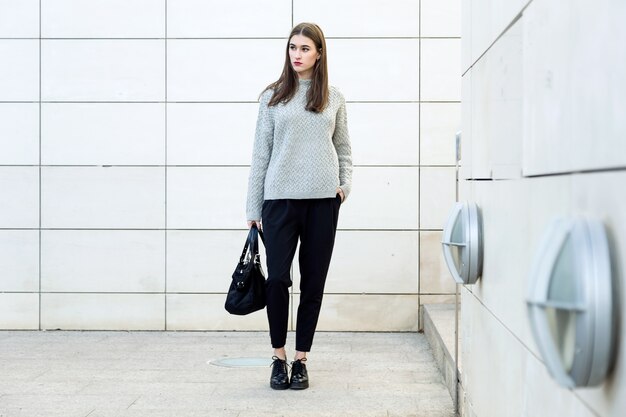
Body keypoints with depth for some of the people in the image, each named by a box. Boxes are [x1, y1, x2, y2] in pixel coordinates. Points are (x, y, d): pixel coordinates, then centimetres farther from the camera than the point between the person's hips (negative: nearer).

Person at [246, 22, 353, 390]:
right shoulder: (273, 97, 6)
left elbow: (344, 149, 17)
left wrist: (345, 183, -2)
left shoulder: (334, 99, 9)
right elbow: (260, 153, 5)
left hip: (323, 201, 1)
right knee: (278, 278, -5)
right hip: (280, 198, -1)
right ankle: (279, 357, 12)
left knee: (314, 281, 4)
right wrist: (254, 207, 3)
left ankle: (301, 359, 14)